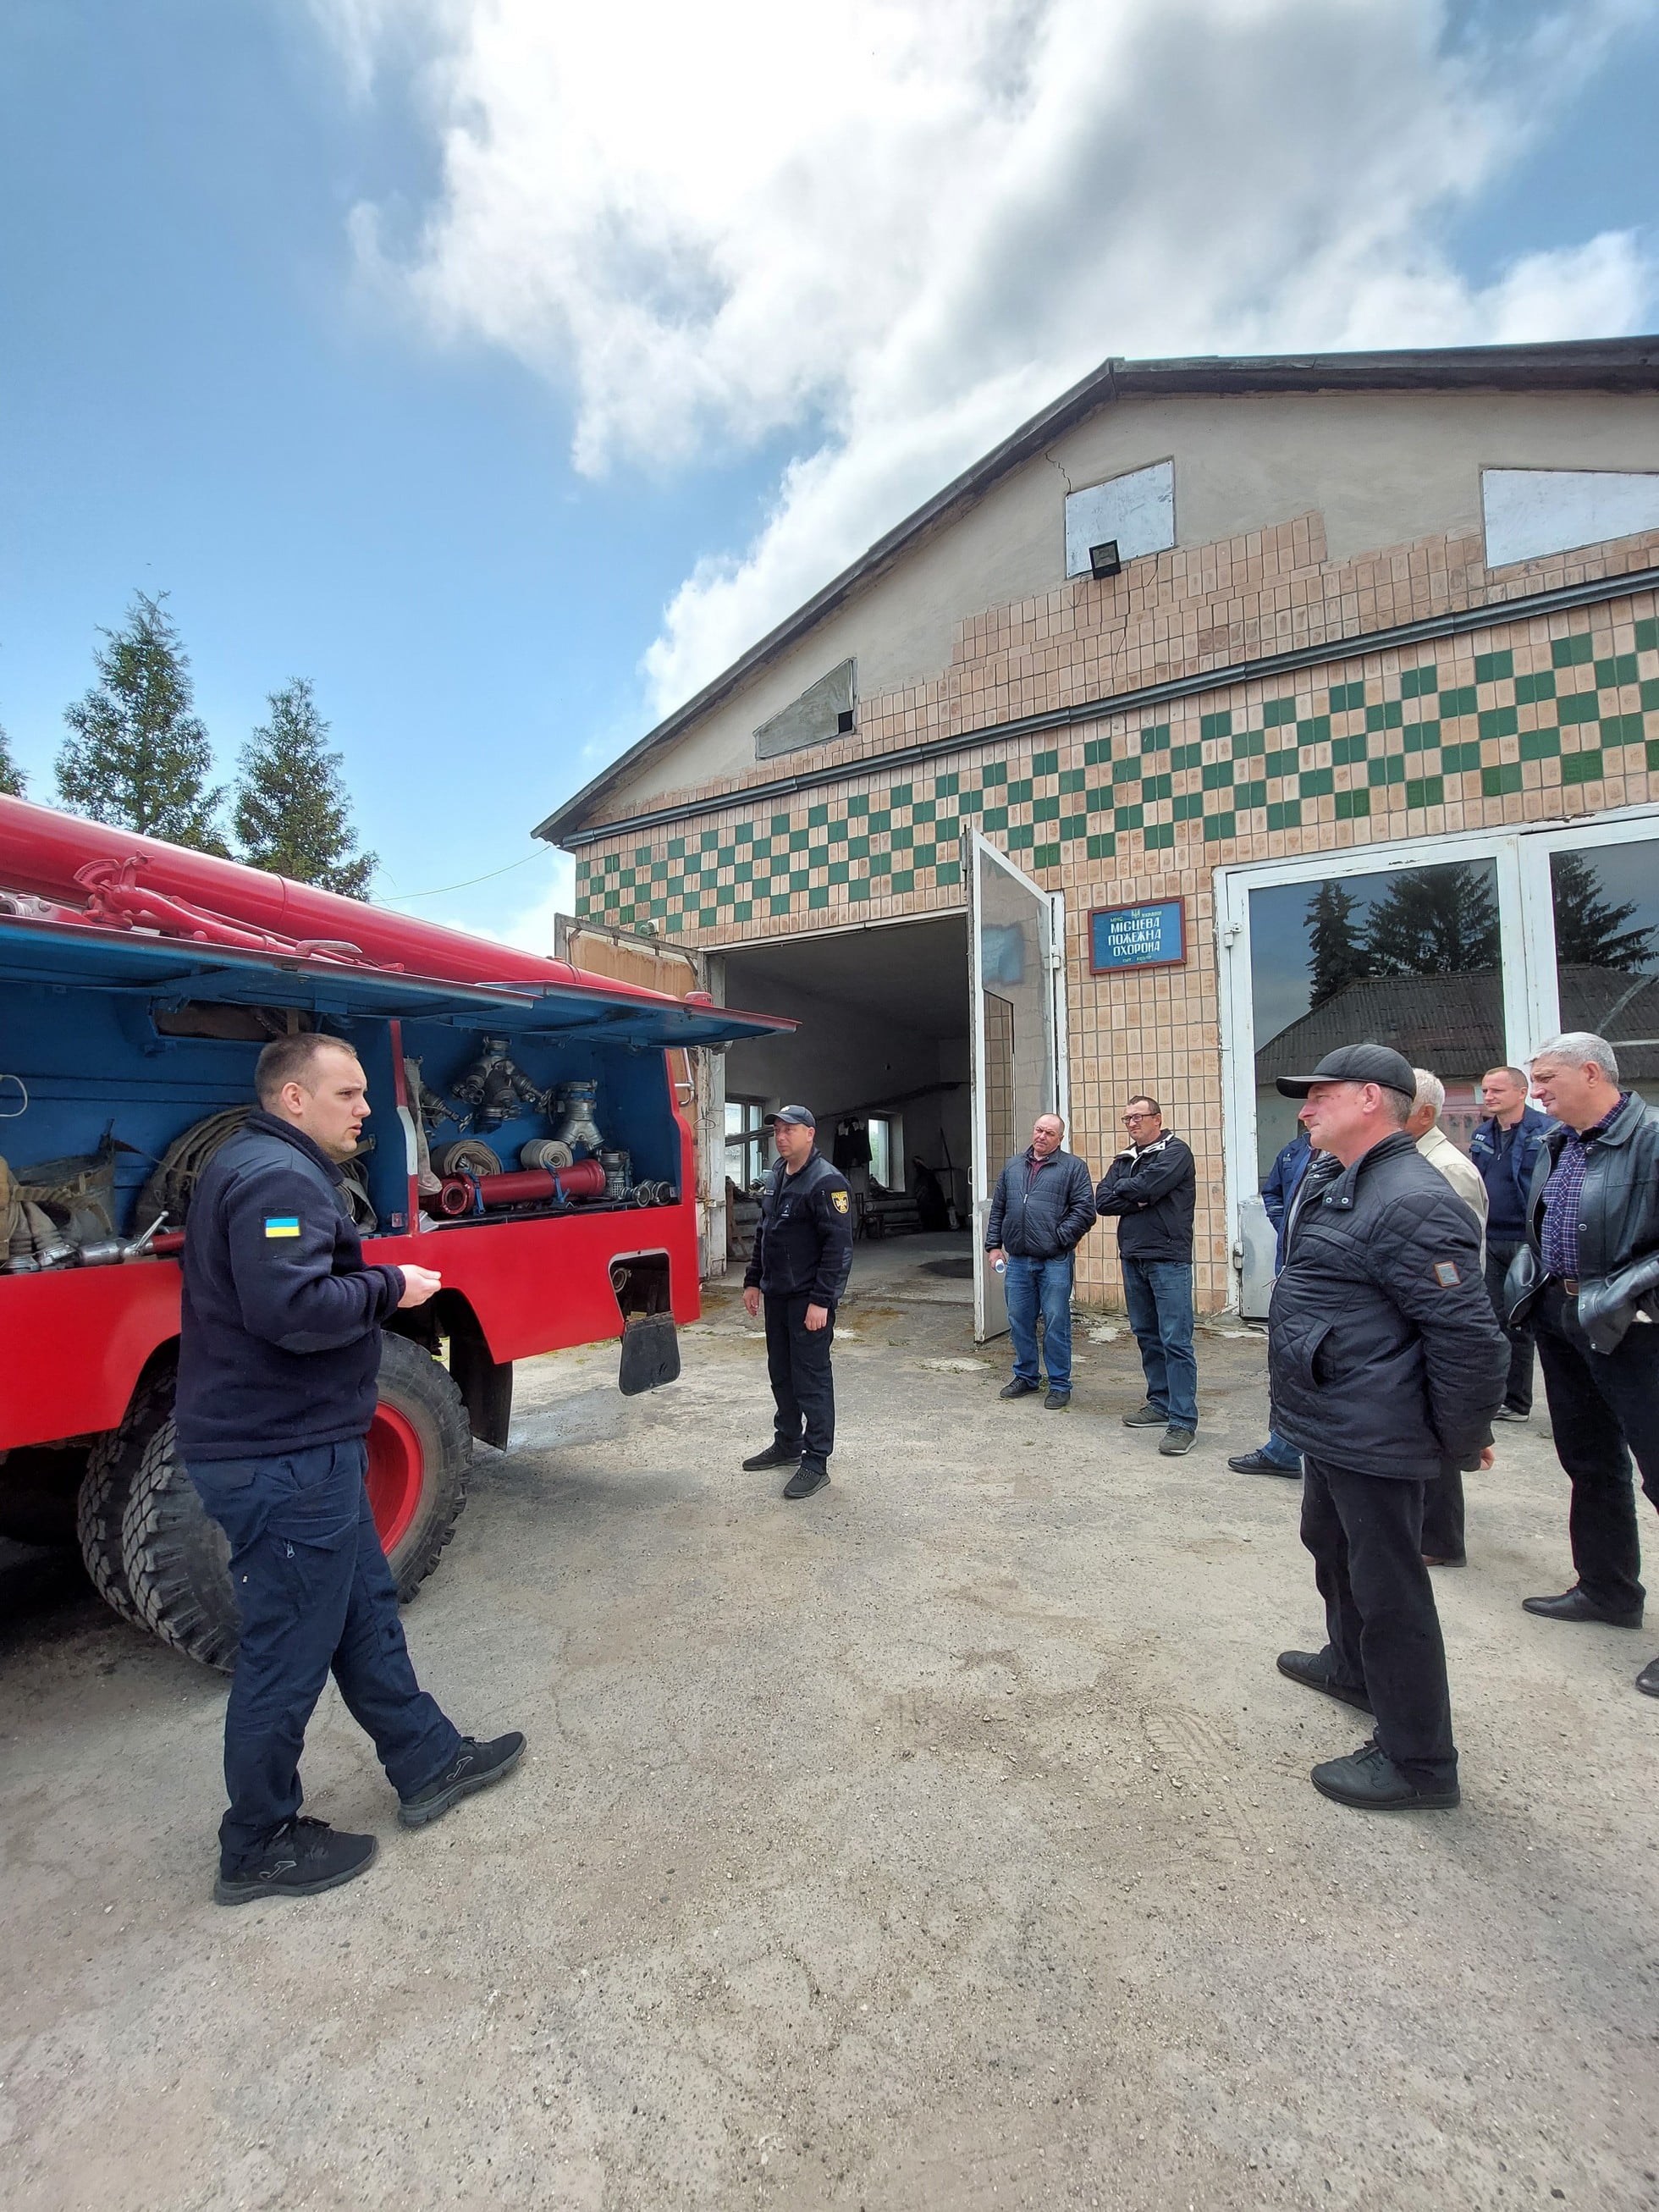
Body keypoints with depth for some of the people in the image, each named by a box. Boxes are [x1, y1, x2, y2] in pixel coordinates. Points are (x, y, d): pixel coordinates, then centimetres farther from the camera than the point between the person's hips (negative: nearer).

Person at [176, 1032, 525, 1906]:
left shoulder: (254, 1168, 13)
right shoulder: (280, 1178, -21)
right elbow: (292, 1311, -32)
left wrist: (373, 1282, 6)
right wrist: (389, 1289, -18)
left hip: (289, 1444, 11)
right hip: (283, 1457, -11)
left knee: (364, 1607, 20)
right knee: (289, 1653, 7)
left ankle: (428, 1764, 35)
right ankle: (258, 1849, 27)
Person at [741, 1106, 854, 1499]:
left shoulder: (826, 1182, -16)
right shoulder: (775, 1178, 12)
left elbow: (838, 1246, -20)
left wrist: (821, 1300, -22)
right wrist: (753, 1281, 16)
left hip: (809, 1300, -9)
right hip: (777, 1295, 9)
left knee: (811, 1379, -1)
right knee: (781, 1374, 18)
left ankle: (816, 1463, 10)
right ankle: (788, 1444, 34)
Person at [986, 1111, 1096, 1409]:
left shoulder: (1073, 1167, 0)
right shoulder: (1013, 1167, 15)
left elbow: (1085, 1210, -7)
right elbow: (997, 1210, 18)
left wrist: (1058, 1237, -13)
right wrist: (994, 1245, 11)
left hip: (1055, 1262, -5)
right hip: (1017, 1261, 5)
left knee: (1056, 1324, 1)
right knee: (1019, 1322, 12)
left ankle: (1059, 1385, 14)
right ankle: (1026, 1376, 28)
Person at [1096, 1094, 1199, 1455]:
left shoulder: (1175, 1152, -4)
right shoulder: (1124, 1160, 16)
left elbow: (1146, 1187, -19)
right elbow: (1102, 1202, 5)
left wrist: (1121, 1193, 1)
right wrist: (1139, 1200, -10)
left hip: (1168, 1258, -7)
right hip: (1133, 1259, 8)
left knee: (1176, 1341, -7)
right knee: (1147, 1335, 14)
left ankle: (1183, 1421, -5)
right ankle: (1161, 1403, 26)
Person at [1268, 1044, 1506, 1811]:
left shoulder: (1413, 1203, -25)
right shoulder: (1330, 1180, 9)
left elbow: (1469, 1336, -24)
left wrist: (1464, 1439, -14)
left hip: (1372, 1437, -10)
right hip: (1328, 1424, 11)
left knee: (1387, 1586, 4)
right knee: (1330, 1545, 27)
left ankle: (1417, 1762, 22)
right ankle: (1352, 1666, 51)